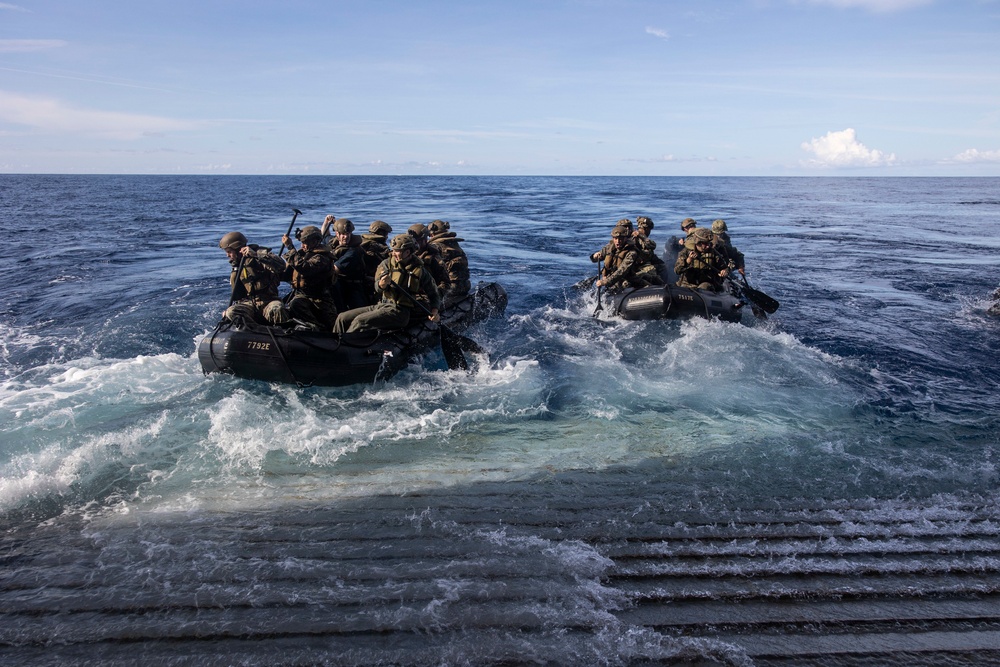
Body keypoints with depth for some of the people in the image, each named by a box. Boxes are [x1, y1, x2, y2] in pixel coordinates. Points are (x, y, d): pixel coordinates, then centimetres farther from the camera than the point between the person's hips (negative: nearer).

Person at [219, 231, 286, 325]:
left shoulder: (260, 253, -1)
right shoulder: (236, 266, 20)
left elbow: (281, 265, -24)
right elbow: (236, 294, 27)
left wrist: (256, 255, -29)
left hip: (268, 302, -5)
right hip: (247, 303, 5)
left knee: (276, 310, -39)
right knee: (231, 312, -27)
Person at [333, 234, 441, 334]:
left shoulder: (420, 271, -1)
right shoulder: (387, 263, 6)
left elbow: (433, 294, 8)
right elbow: (377, 287, -3)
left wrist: (434, 311, -11)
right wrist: (382, 284, -28)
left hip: (401, 311, -6)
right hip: (382, 305, 6)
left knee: (360, 321, -26)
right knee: (343, 318, -3)